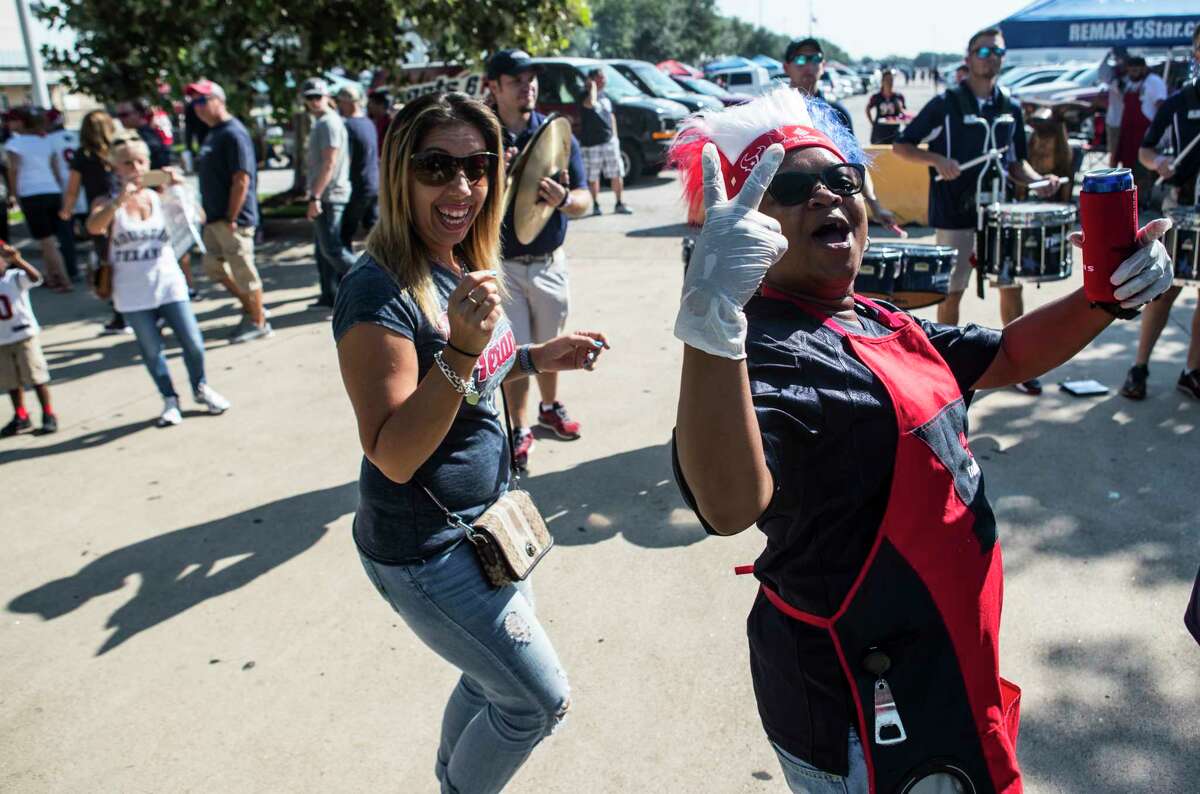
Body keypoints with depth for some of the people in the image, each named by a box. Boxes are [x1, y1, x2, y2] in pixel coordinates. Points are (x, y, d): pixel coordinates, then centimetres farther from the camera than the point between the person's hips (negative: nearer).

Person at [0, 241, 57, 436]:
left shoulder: (16, 277, -10)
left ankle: (48, 415, 9)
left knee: (36, 377, -1)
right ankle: (21, 417, 26)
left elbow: (36, 277, -32)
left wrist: (18, 260, -41)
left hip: (24, 335, -5)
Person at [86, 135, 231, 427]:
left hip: (169, 284, 1)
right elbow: (93, 227, -22)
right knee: (152, 350, 6)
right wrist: (119, 200, -33)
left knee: (193, 343, 2)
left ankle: (201, 388, 27)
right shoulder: (108, 203, -2)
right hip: (134, 293, -1)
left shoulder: (161, 197, 3)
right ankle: (170, 401, 23)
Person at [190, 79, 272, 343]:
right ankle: (251, 309, 27)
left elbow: (242, 179, -20)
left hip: (232, 219, -10)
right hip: (215, 218, 10)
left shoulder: (233, 133, -15)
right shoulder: (212, 134, 15)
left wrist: (231, 219, -21)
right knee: (213, 265, 15)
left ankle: (259, 323, 11)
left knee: (243, 271, -2)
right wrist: (209, 212, 14)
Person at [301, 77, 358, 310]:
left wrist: (315, 197, -24)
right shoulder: (321, 123, 19)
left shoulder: (329, 123, -14)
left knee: (332, 249, -10)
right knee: (323, 249, 13)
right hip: (325, 196, 10)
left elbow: (330, 162, -21)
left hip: (328, 196, -10)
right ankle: (330, 296, 17)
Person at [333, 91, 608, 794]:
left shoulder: (464, 267, 1)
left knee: (494, 678, 25)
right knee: (543, 700, 7)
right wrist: (461, 348, -37)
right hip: (427, 551, -8)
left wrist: (537, 359, 3)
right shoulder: (380, 292, -24)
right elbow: (394, 457, -27)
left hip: (486, 519, 8)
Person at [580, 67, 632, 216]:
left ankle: (619, 204, 12)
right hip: (591, 143, -5)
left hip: (609, 141, 6)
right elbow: (591, 103, -32)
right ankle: (595, 205, 14)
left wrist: (615, 136, 14)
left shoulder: (606, 96, 14)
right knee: (593, 176, 3)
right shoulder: (586, 96, -7)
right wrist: (593, 86, -16)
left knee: (617, 174, 3)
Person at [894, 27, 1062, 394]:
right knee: (952, 291, 2)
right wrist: (936, 159, -22)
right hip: (954, 216, -5)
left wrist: (1037, 181, -4)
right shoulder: (945, 103, -6)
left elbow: (1015, 161, 16)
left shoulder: (1010, 107, 9)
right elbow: (901, 146, -5)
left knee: (1012, 286, 8)